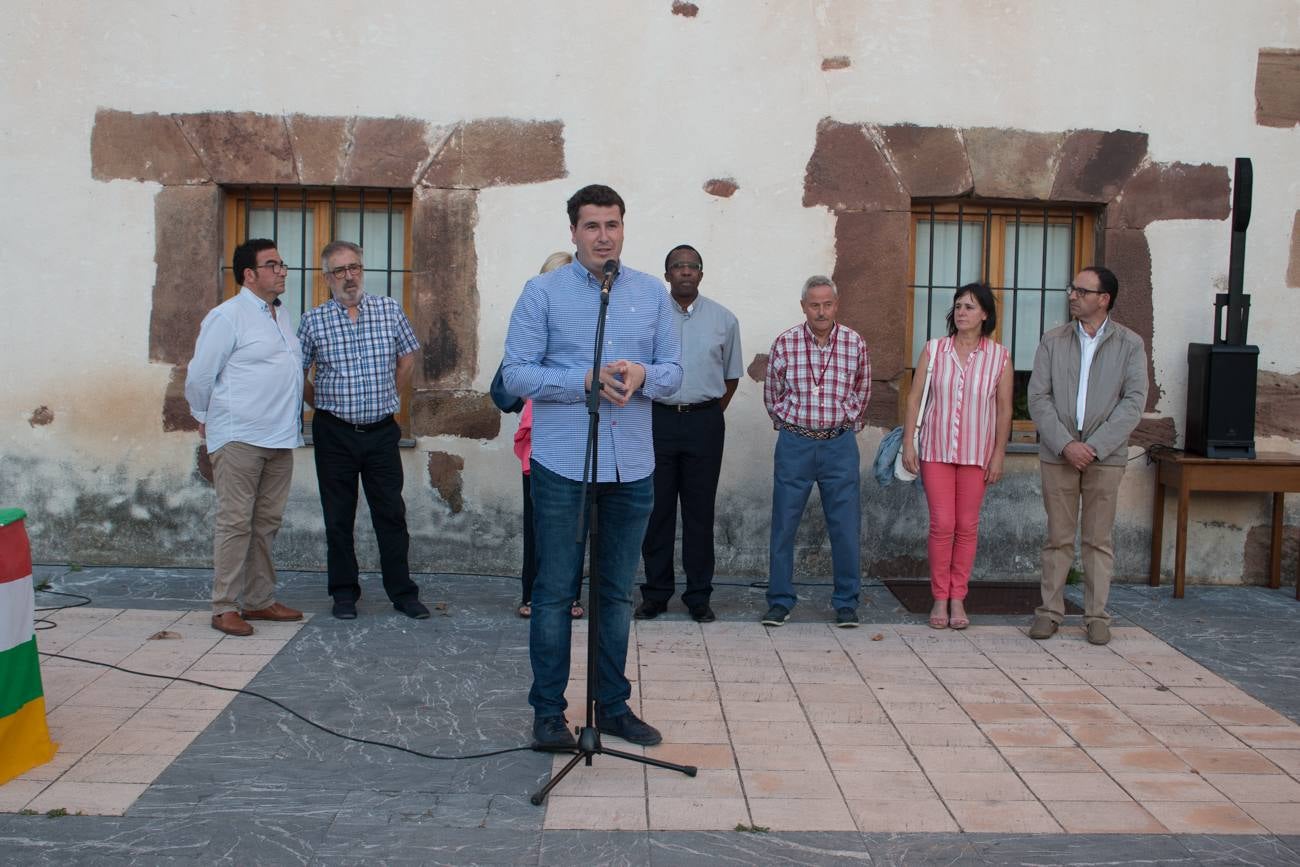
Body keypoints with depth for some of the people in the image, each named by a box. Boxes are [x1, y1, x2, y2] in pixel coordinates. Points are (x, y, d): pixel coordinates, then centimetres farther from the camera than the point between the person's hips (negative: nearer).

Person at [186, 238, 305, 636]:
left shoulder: (280, 315, 16)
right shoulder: (227, 316, -10)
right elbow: (199, 376, -6)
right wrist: (206, 420, 5)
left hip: (279, 438, 8)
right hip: (239, 438, -8)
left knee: (266, 524, 12)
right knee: (235, 524, -4)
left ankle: (259, 600, 21)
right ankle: (225, 608, 3)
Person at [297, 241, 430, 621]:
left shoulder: (390, 310, 2)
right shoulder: (314, 320, -1)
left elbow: (407, 358, 14)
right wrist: (323, 405, 6)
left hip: (381, 431, 1)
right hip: (334, 433, 0)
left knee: (391, 513, 3)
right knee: (339, 518, 7)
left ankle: (402, 592, 12)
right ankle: (344, 593, 18)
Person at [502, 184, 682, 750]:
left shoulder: (652, 294, 10)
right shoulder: (543, 292, 0)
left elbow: (672, 372, 10)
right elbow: (516, 372, -5)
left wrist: (642, 376, -13)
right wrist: (586, 381, -17)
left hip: (632, 466, 3)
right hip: (562, 465, -3)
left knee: (618, 592, 12)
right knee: (555, 591, 3)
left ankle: (613, 704, 25)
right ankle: (548, 709, 16)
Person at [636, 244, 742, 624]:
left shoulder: (723, 319, 6)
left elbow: (732, 376, 13)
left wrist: (710, 415, 7)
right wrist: (646, 415, 2)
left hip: (704, 423, 1)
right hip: (658, 419, 0)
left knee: (700, 511, 5)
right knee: (658, 509, 4)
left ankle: (699, 596, 14)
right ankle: (655, 593, 14)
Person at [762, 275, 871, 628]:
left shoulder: (855, 344, 0)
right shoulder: (784, 343, -3)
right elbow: (772, 394, 11)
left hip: (840, 445, 0)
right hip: (794, 443, 0)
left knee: (846, 528, 2)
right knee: (783, 525, 3)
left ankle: (846, 603, 15)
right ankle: (779, 601, 15)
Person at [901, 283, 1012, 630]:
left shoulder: (999, 356, 0)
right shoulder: (934, 350, 1)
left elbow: (1004, 410, 3)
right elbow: (914, 398, 2)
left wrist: (998, 455, -1)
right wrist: (908, 444, -3)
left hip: (976, 452, 0)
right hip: (936, 448, 0)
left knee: (967, 526, 4)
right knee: (941, 524, -1)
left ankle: (957, 599, 15)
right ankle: (940, 598, 11)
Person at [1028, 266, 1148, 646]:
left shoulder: (1130, 344, 2)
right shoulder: (1053, 341, 5)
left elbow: (1134, 402, -6)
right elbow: (1038, 398, -1)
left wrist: (1095, 446, -14)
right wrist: (1065, 444, -12)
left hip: (1105, 456, -1)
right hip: (1058, 454, 1)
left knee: (1099, 539, 6)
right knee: (1058, 537, 6)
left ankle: (1096, 615, 14)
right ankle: (1050, 610, 15)